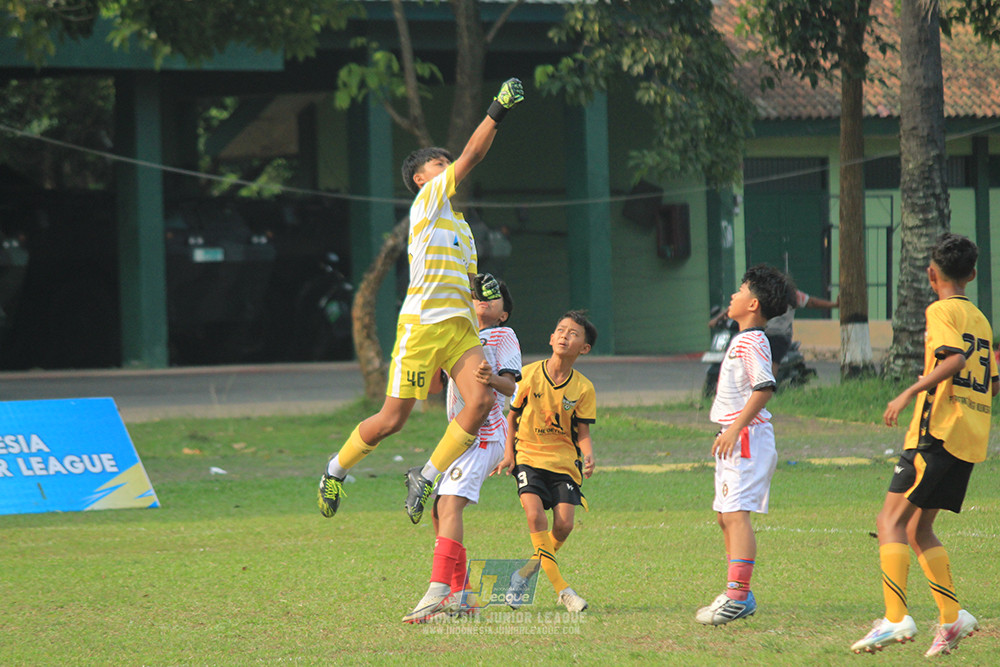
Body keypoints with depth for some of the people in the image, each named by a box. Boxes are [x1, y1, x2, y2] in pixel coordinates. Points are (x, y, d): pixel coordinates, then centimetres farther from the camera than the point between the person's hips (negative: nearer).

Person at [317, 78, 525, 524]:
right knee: (393, 419, -5)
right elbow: (470, 157, -10)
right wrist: (496, 113, -14)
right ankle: (336, 469, 20)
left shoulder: (459, 222, 24)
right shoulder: (427, 201, 1)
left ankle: (426, 477, -1)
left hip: (460, 324, 7)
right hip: (422, 323, -7)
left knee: (482, 401, -15)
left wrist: (480, 284, 8)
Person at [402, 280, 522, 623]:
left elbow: (510, 385, -9)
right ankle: (459, 595, 10)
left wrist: (493, 379, -31)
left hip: (486, 431, -8)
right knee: (438, 511, 4)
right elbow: (434, 386, 19)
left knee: (450, 504, -21)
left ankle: (438, 592, -31)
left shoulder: (503, 335, 5)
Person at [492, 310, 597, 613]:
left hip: (564, 461, 1)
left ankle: (529, 568, 15)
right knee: (535, 513, -22)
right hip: (529, 455, -1)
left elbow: (582, 432, -1)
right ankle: (560, 587, -15)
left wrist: (588, 457, -20)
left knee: (564, 524, -14)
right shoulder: (529, 375, -5)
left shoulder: (583, 388, -4)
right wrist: (508, 453, -2)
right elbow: (512, 416, 7)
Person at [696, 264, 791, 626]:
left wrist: (735, 429, -25)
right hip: (734, 438, 11)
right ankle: (741, 596, 18)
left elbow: (765, 387, -24)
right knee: (725, 516, 13)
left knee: (737, 514, -16)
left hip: (748, 436, -11)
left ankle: (737, 595, -23)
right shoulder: (742, 340, 19)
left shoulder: (752, 341, -14)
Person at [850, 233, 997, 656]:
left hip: (938, 431, -8)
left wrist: (910, 393, -25)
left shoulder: (942, 311, -5)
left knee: (891, 521, -10)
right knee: (918, 529, 15)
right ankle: (952, 616, 7)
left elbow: (955, 358, -23)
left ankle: (895, 618, -21)